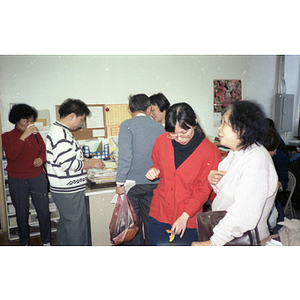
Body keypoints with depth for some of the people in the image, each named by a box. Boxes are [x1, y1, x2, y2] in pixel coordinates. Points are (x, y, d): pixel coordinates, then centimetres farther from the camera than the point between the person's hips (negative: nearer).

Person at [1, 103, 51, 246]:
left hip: (37, 177, 2)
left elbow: (44, 151, 13)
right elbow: (12, 155, -16)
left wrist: (41, 159, -10)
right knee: (22, 212, 9)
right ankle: (24, 242, 29)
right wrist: (24, 136, -20)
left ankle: (46, 241, 20)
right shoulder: (7, 136, -1)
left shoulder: (35, 134, 7)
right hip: (17, 180, -1)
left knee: (43, 210, 2)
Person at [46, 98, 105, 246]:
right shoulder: (61, 134, -21)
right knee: (77, 227, 1)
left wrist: (89, 161, 14)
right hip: (69, 191, -11)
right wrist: (92, 164, -13)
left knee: (65, 223, 22)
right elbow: (69, 164, -26)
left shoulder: (59, 130, 13)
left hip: (64, 190, 11)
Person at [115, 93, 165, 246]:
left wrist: (120, 183, -13)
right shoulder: (159, 127, 4)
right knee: (151, 221, 17)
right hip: (154, 183, 4)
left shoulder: (127, 125, -9)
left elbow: (125, 156, -18)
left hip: (133, 183, -4)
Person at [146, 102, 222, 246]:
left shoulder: (210, 151, -14)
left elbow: (203, 190, -9)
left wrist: (185, 216, -17)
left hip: (188, 219, -3)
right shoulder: (162, 141, -4)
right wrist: (155, 170, -7)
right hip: (159, 213, 3)